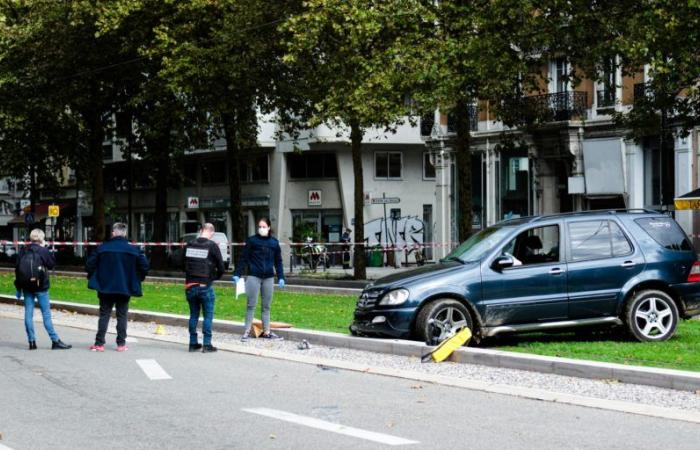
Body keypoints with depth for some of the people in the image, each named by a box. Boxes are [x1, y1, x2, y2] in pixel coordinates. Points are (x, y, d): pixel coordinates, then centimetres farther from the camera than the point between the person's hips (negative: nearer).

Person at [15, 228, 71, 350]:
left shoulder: (23, 251, 4)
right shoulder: (43, 251, -9)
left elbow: (17, 269, 4)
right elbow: (52, 264, 0)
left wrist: (18, 287, 11)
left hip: (26, 286, 4)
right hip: (40, 286, -4)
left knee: (28, 313, 7)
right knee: (46, 313, -1)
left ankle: (32, 341, 6)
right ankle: (55, 341, 0)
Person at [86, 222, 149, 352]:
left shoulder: (102, 248, -5)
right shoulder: (133, 250, -4)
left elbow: (90, 264, -5)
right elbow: (144, 266, -6)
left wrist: (92, 278, 12)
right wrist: (137, 280, 10)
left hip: (105, 288, 0)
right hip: (125, 288, 0)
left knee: (104, 315, 7)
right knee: (122, 315, 8)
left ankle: (99, 343, 5)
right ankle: (121, 344, 7)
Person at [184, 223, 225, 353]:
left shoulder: (190, 245, 2)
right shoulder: (212, 246, -8)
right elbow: (221, 267, -5)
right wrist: (214, 277, 14)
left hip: (190, 285, 4)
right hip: (205, 286, -4)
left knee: (193, 315, 13)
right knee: (208, 315, 5)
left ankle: (193, 343, 17)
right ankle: (207, 344, 2)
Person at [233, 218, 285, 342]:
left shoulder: (274, 242, 7)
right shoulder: (252, 241, -3)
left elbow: (278, 261, 11)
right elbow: (243, 258, -4)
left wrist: (281, 277, 5)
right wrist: (237, 274, -10)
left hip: (268, 278, 3)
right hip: (254, 277, -3)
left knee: (266, 306, 10)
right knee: (251, 305, 0)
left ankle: (266, 331, 17)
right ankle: (247, 331, 5)